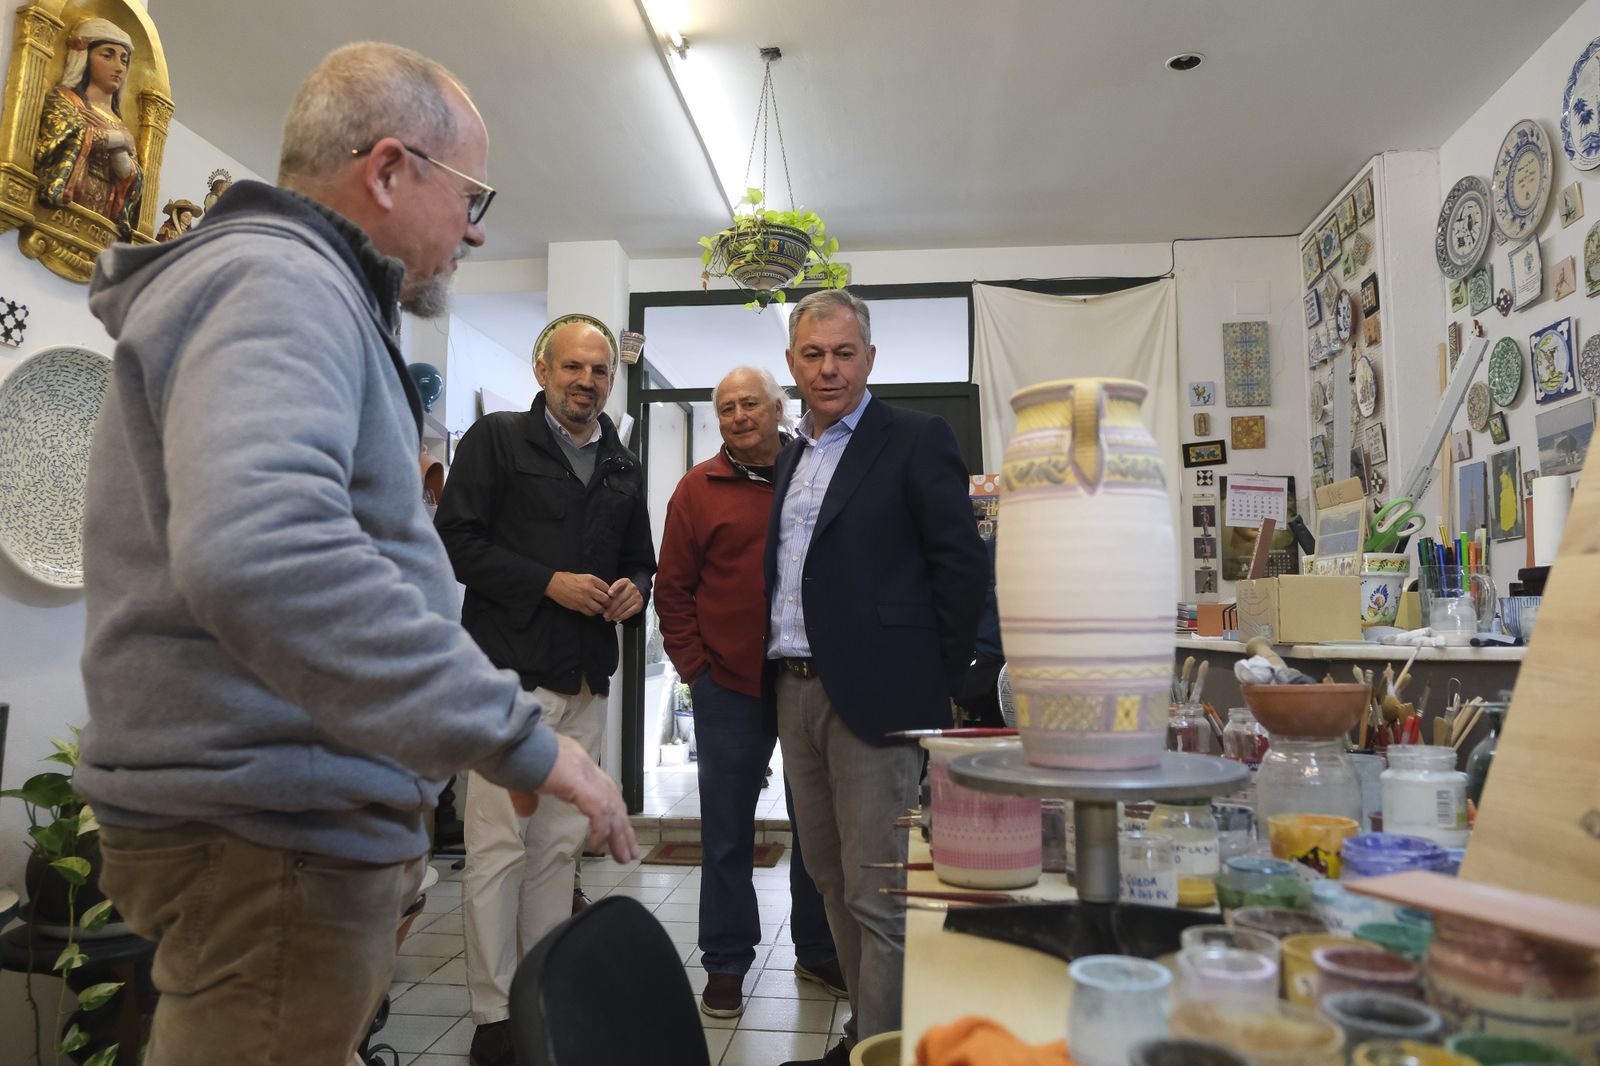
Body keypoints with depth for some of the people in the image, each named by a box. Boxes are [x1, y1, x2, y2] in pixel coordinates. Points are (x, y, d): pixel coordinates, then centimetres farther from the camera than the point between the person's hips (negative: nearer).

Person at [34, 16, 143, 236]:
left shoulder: (121, 129, 23)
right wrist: (113, 139, 1)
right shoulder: (62, 100, 12)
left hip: (106, 227, 3)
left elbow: (134, 186, 14)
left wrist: (119, 153, -4)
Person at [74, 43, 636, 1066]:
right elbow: (255, 555, -35)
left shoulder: (304, 288, 19)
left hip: (319, 824, 10)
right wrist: (517, 735, -30)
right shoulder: (275, 278, -16)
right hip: (273, 835, -10)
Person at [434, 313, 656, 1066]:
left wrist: (633, 591, 0)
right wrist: (550, 583, -15)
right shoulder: (496, 440, 1)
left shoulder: (624, 468, 17)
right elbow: (456, 541, -8)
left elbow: (641, 559, 23)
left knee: (560, 846, 11)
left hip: (587, 679, 6)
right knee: (498, 847, -1)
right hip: (511, 671, -5)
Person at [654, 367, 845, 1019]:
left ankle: (819, 952, 30)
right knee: (727, 830, 8)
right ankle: (726, 964, 24)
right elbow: (672, 587, 3)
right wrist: (693, 664, -4)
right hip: (729, 687, -1)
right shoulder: (699, 489, 2)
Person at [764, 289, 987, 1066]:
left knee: (878, 892, -2)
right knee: (832, 880, 17)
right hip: (794, 692, 8)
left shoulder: (916, 440, -5)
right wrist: (775, 676, 12)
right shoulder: (791, 458, 17)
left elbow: (962, 564, -9)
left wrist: (936, 678, -9)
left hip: (873, 695, -7)